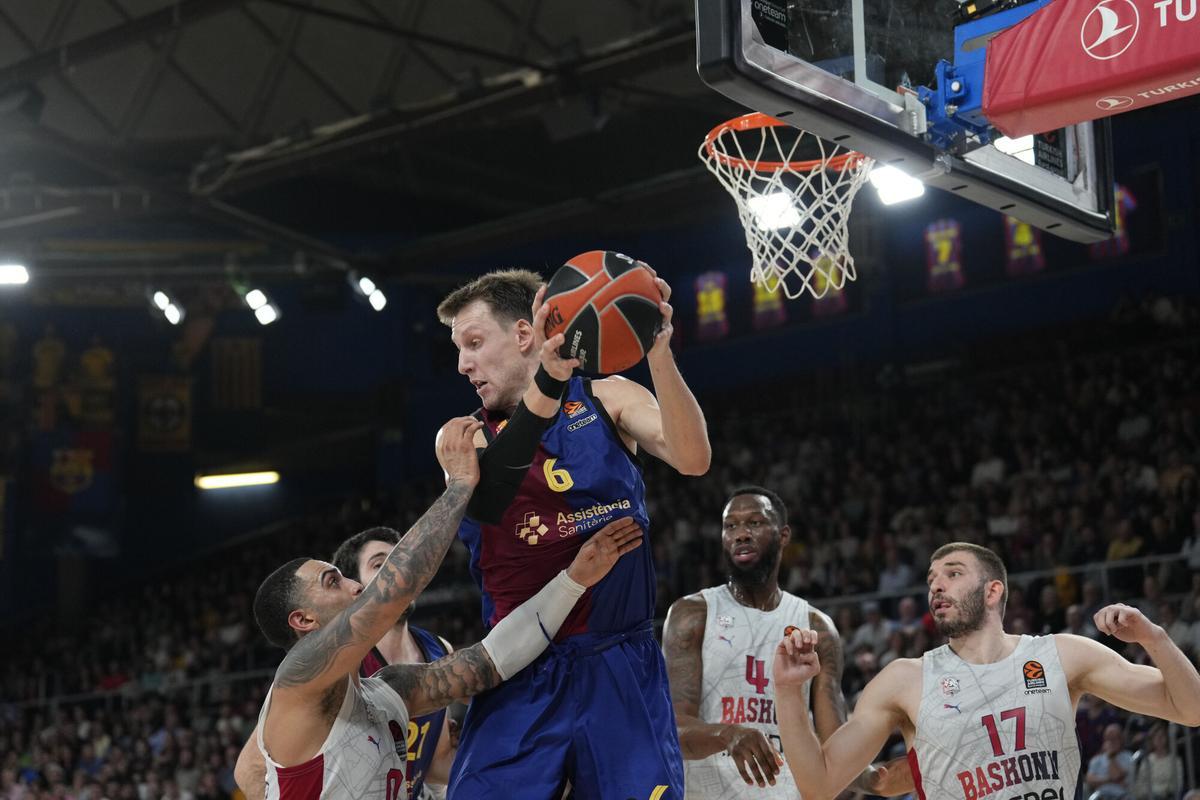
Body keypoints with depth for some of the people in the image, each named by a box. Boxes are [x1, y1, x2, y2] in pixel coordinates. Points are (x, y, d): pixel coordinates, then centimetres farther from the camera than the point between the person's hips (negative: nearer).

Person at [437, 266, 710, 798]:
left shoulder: (607, 397, 6)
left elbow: (692, 460, -12)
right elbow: (483, 499, -18)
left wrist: (658, 354, -27)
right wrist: (547, 378, -30)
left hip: (623, 670, 0)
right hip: (523, 677, 1)